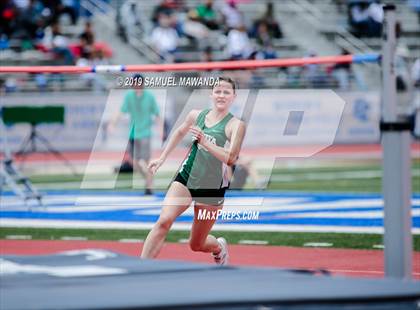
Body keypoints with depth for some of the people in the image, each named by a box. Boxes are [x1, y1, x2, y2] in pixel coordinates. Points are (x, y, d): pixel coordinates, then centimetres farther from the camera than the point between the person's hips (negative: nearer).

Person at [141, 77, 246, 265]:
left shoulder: (236, 125, -12)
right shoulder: (196, 115, 2)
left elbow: (231, 158, -24)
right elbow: (180, 132, 23)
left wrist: (205, 142, -35)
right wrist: (162, 158, 23)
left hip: (213, 188, -2)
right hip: (186, 179, 2)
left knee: (196, 245, 9)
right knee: (164, 221, -22)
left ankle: (219, 247, 46)